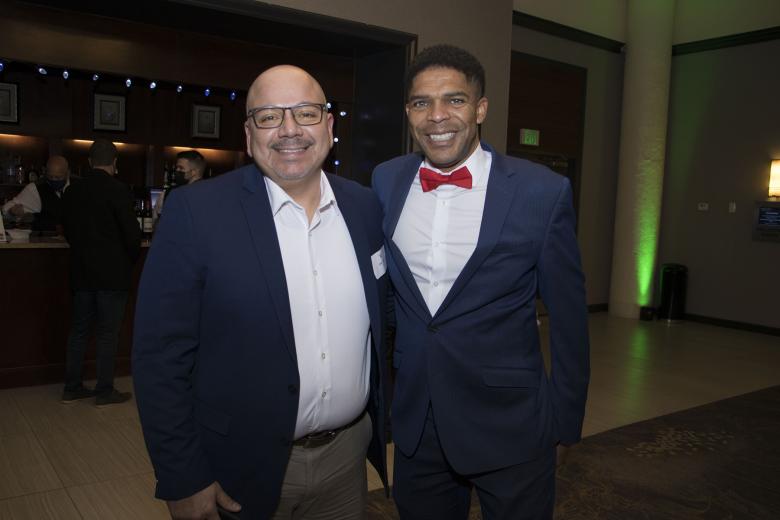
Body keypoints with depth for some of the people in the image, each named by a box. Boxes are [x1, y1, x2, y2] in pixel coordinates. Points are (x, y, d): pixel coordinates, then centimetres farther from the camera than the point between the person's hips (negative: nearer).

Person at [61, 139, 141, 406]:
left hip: (81, 272, 6)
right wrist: (132, 259, 4)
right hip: (112, 273, -6)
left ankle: (72, 388, 21)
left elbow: (68, 230, 12)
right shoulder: (117, 190, -14)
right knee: (108, 333, 2)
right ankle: (105, 391, 9)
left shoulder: (72, 191, 5)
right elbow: (132, 233, -14)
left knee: (79, 330, 14)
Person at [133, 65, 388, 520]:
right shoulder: (196, 210, -14)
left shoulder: (365, 206, -1)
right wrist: (183, 480, -11)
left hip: (348, 455, 4)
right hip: (243, 467, -3)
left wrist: (380, 428, 11)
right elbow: (161, 356, -12)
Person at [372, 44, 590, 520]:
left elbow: (567, 314, -5)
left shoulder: (543, 191, -13)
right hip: (415, 421, 4)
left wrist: (566, 419, 0)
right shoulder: (386, 183, -1)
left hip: (510, 425, -3)